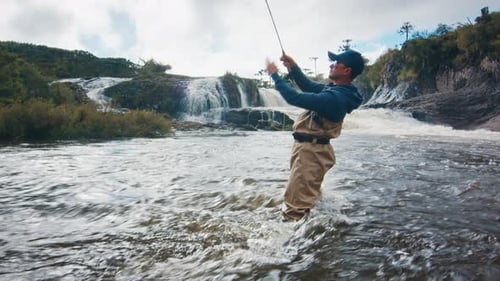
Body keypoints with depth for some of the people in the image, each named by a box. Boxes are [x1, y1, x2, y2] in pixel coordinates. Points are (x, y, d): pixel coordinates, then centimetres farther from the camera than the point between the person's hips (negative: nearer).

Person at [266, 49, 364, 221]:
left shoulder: (334, 97, -26)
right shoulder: (336, 90, 5)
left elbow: (294, 98, -26)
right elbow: (309, 86, 17)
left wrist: (275, 75, -14)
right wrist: (293, 68, 3)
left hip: (310, 151, -11)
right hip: (311, 148, 11)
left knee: (294, 206, -6)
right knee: (307, 196, 29)